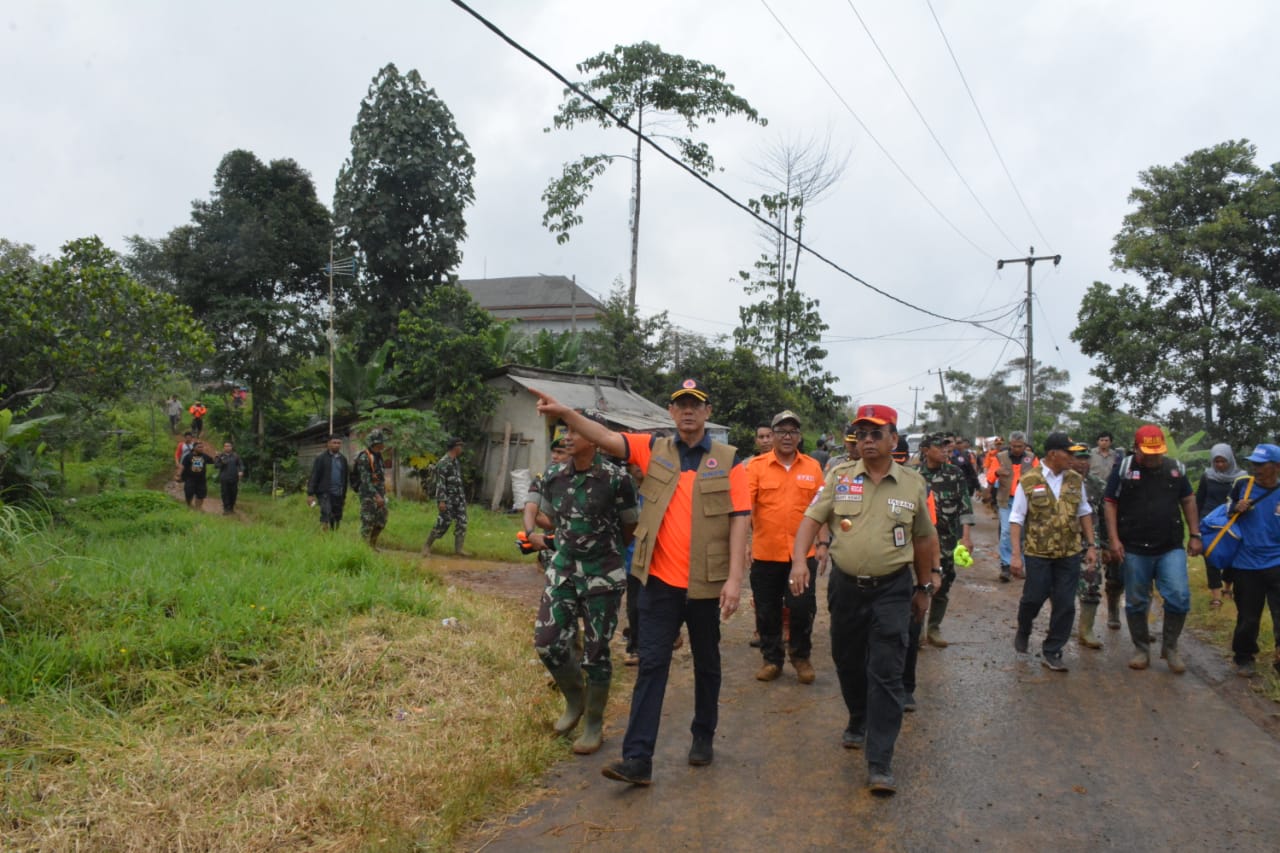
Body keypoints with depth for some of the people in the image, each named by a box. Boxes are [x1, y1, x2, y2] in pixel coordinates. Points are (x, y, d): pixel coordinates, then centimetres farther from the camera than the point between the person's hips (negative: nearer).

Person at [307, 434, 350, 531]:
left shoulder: (343, 459, 13)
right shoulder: (321, 458, 0)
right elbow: (314, 477, -3)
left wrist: (344, 496, 19)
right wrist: (310, 494, -9)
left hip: (338, 494, 5)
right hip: (324, 493, -5)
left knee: (337, 518, 6)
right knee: (326, 514, -21)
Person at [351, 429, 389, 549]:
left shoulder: (378, 456, 12)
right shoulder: (364, 458, -16)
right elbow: (366, 480, -22)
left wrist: (383, 494, 20)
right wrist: (376, 496, -27)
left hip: (379, 493, 9)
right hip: (368, 495, -9)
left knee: (381, 521, 11)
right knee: (367, 522, -4)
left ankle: (372, 544, 25)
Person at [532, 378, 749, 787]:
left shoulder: (727, 461, -2)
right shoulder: (654, 450, 3)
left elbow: (739, 519, -6)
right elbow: (606, 438, -9)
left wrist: (734, 578, -13)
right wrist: (565, 413, -24)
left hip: (706, 584, -1)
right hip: (660, 581, 1)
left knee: (706, 664, 16)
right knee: (651, 665, 0)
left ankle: (704, 737, 35)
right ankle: (638, 758, 1)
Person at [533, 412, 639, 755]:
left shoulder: (616, 478, -13)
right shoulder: (555, 478, 1)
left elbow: (629, 526, 1)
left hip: (604, 576, -4)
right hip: (563, 571, 5)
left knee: (596, 652, 3)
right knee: (547, 641, 0)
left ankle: (594, 724, 21)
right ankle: (574, 700, 27)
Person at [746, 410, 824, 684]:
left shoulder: (813, 467, 4)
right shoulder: (757, 466, -2)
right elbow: (745, 508, -7)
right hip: (765, 553, 0)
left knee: (803, 609, 4)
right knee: (767, 612, 10)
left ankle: (800, 656, 26)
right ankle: (771, 659, 27)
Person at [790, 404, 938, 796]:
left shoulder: (913, 484, 1)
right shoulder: (839, 476, -1)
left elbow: (924, 539, 11)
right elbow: (812, 519, -5)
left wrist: (923, 588, 14)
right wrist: (799, 560, -21)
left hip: (892, 589, -1)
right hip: (845, 586, 2)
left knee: (886, 674, -5)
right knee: (848, 662, 16)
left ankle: (880, 763, -1)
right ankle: (858, 721, 43)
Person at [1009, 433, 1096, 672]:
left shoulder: (1076, 480, 3)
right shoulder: (1028, 481, -9)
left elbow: (1084, 513, 13)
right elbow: (1016, 519, -7)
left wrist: (1091, 545, 8)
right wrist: (1016, 554, -11)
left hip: (1069, 554, 3)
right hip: (1038, 553, -3)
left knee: (1065, 605, 4)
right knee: (1033, 598, 4)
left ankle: (1051, 652, 18)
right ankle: (1023, 631, 36)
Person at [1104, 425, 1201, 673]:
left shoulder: (1175, 468, 6)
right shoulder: (1123, 469, -3)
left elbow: (1188, 500, 14)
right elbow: (1110, 504, -1)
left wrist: (1195, 535, 8)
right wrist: (1114, 539, -8)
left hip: (1171, 548, 2)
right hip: (1135, 549, -1)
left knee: (1179, 597, -8)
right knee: (1136, 602, 7)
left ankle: (1170, 647, 13)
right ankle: (1141, 649, 23)